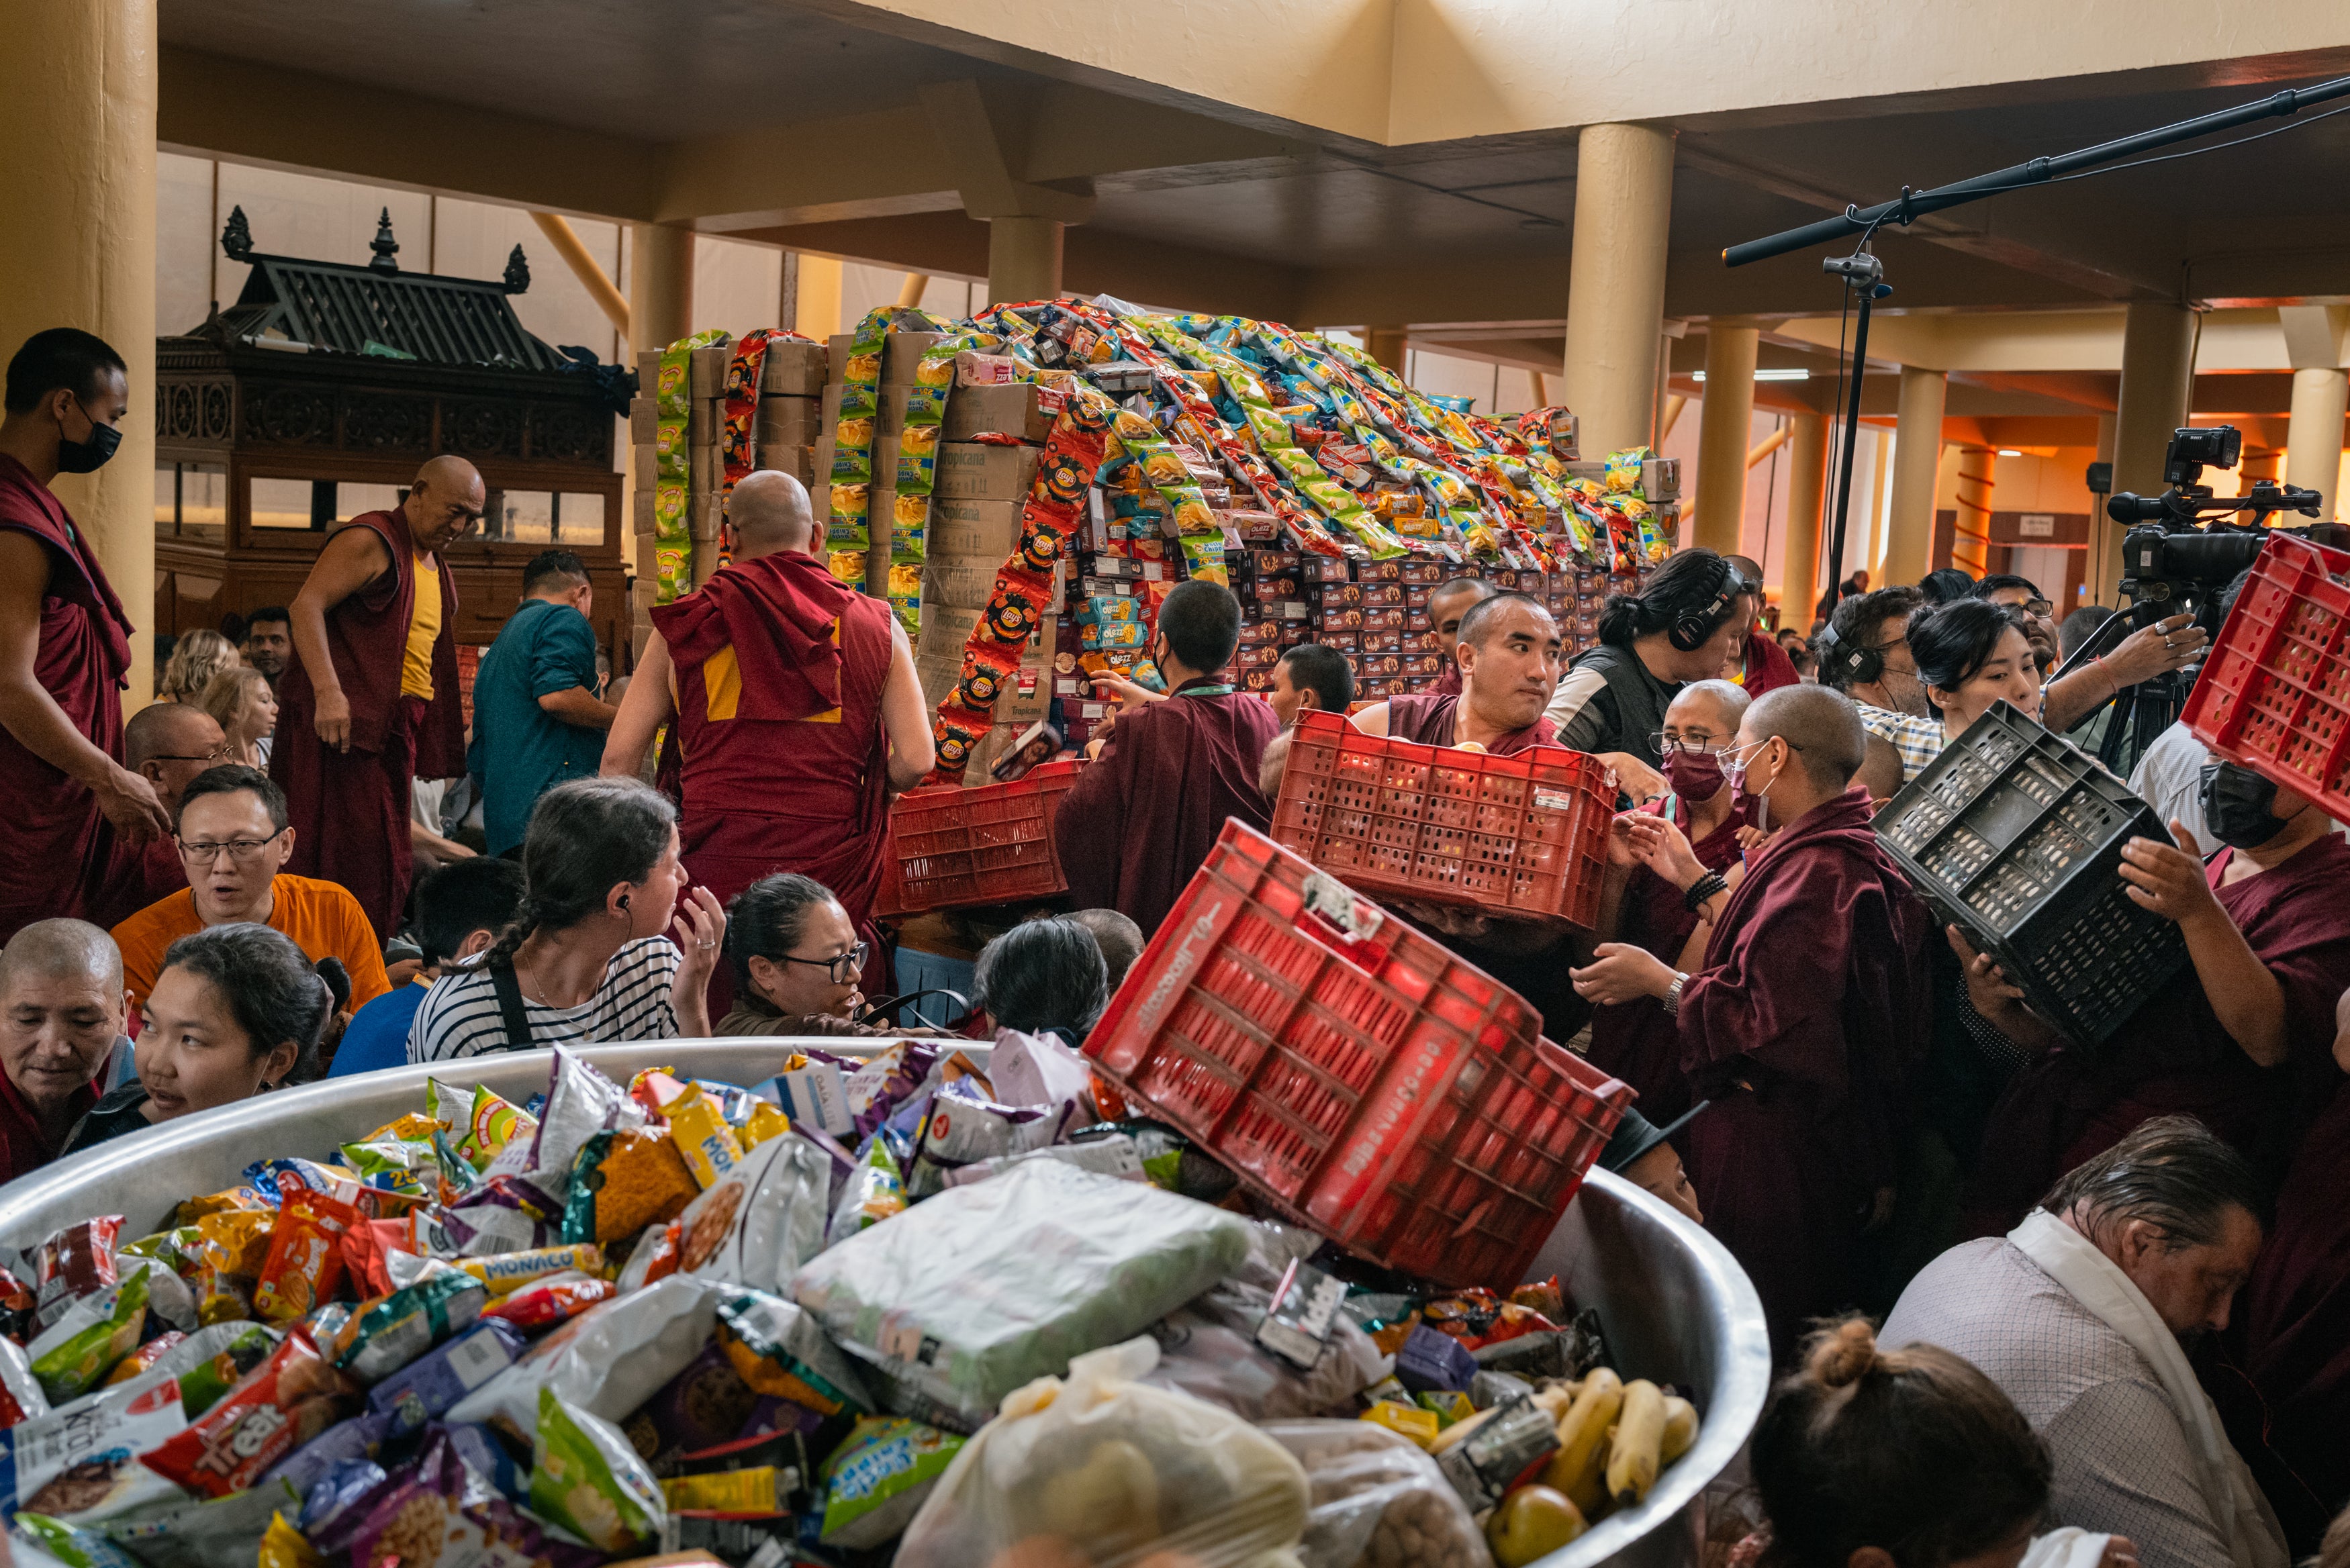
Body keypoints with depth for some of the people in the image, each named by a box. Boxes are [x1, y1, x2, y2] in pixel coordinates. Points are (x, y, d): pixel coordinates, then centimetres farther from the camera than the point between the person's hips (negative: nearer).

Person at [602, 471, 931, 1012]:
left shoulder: (685, 623, 6)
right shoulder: (876, 626, 6)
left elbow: (619, 758, 6)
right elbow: (916, 761, -1)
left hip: (714, 865, 0)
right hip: (827, 864, 0)